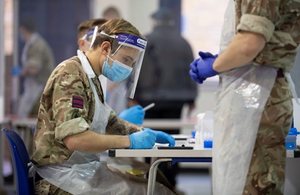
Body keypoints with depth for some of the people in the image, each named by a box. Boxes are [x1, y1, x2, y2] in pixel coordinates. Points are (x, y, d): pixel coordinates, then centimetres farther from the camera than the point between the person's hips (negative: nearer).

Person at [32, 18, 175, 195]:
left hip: (85, 170, 10)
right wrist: (129, 141, -20)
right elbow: (74, 139, -27)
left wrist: (144, 133, 12)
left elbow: (109, 121, 29)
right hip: (65, 178, -10)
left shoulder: (91, 79, 15)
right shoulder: (70, 75, -16)